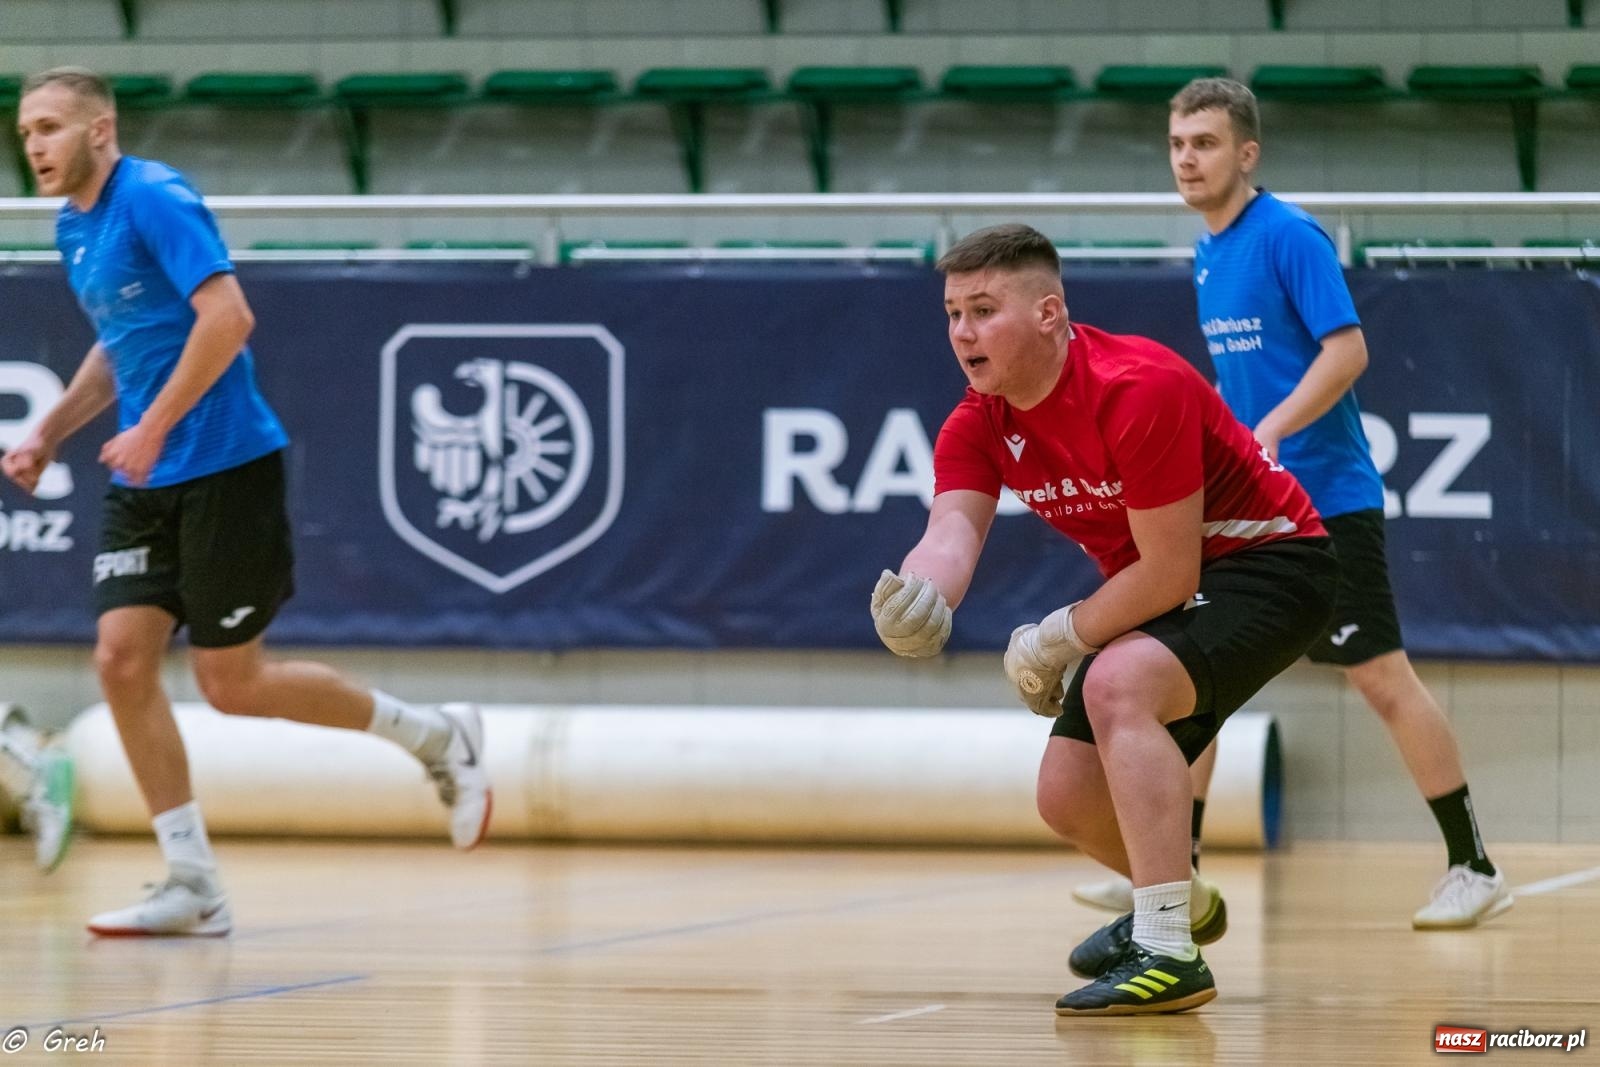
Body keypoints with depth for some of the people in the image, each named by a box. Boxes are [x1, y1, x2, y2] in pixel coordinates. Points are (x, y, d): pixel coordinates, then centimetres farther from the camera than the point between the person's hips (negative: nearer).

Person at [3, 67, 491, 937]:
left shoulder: (154, 200, -15)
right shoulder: (73, 228, 13)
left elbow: (228, 316, -25)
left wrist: (154, 428, -24)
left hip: (223, 467, -8)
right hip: (145, 483, 8)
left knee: (231, 684, -4)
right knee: (122, 659, -5)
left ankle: (439, 738, 16)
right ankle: (193, 887, 0)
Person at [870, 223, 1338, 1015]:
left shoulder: (1137, 390, -29)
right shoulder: (978, 426, -5)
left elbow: (1170, 574, -27)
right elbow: (951, 531, -20)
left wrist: (1056, 639, -18)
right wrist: (917, 598, -44)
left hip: (1269, 563, -9)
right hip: (1158, 586, 9)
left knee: (1118, 683, -34)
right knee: (1067, 795, 5)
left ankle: (1169, 954, -35)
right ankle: (1183, 903, 40)